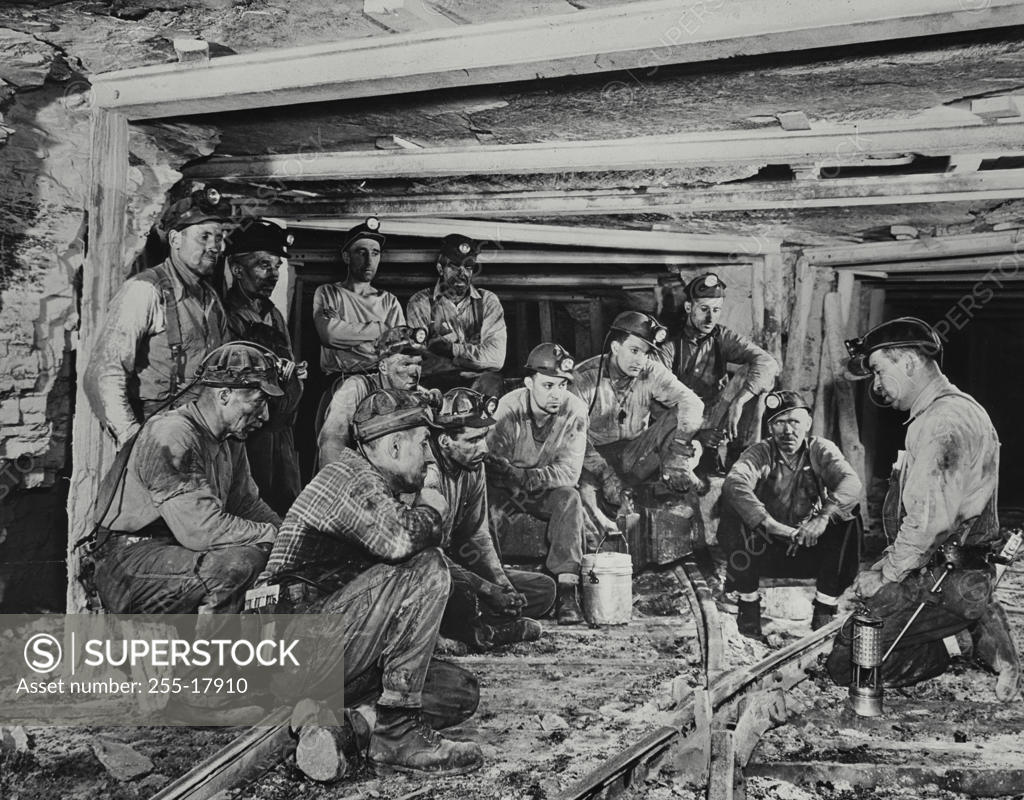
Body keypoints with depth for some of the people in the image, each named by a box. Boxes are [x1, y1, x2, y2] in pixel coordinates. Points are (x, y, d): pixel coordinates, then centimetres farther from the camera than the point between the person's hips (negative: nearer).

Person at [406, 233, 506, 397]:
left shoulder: (488, 301, 11)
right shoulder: (421, 303, 8)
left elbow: (495, 358, -4)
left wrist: (449, 348, -7)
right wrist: (472, 352, -6)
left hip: (479, 380, 1)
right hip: (436, 381, -1)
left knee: (490, 381, -33)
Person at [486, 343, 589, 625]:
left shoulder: (574, 410, -14)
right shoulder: (508, 408, -18)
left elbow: (569, 472, -19)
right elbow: (493, 467, -22)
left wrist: (524, 477, -29)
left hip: (546, 492, 1)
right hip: (505, 492, -1)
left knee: (569, 498, -29)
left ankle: (567, 589, -33)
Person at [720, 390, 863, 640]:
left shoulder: (821, 450, -3)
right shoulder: (760, 453, -7)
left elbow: (851, 483, -21)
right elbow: (734, 483, -29)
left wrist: (824, 517, -40)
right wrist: (769, 524, -43)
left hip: (810, 547, 1)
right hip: (765, 549, -1)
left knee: (848, 520, -24)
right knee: (734, 514, -28)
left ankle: (824, 610, -11)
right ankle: (748, 604, -10)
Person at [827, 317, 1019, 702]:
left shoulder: (944, 421, -19)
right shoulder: (953, 411, 16)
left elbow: (929, 519, -26)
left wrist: (887, 576, -13)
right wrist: (886, 564, 12)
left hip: (945, 583, -10)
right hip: (949, 572, 10)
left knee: (848, 664, -8)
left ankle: (970, 639, -4)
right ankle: (974, 628, 8)